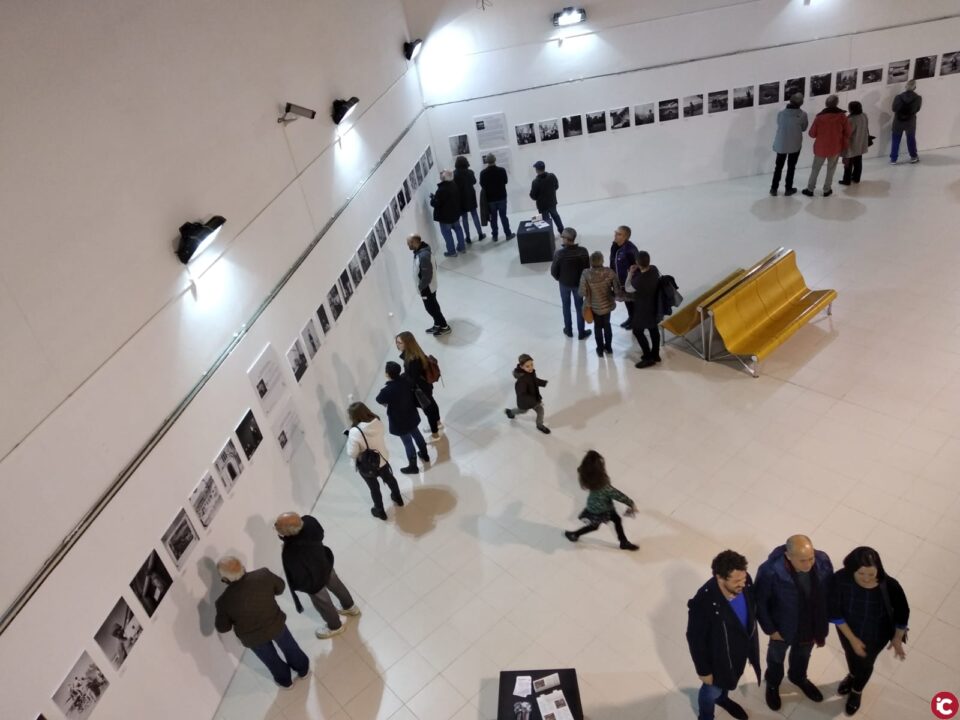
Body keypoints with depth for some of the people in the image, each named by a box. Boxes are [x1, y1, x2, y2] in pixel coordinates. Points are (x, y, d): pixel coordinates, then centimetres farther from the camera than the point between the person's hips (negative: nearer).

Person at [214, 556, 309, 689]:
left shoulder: (224, 601, -30)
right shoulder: (264, 575, -27)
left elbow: (222, 628, -12)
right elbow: (280, 588, -6)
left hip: (253, 638, -1)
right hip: (276, 624, 1)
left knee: (270, 658, 29)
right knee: (288, 646, 31)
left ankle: (284, 679, 55)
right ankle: (303, 668, 56)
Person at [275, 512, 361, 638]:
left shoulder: (291, 554, -46)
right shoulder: (308, 521, -30)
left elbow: (301, 581, -29)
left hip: (314, 580, -6)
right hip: (325, 562, 6)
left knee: (322, 603, 27)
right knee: (336, 585, 34)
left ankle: (335, 626, 57)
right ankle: (350, 607, 63)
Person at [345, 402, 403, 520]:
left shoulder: (355, 432, -35)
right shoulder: (378, 423, -19)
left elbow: (352, 454, -27)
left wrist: (349, 438, -14)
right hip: (382, 460, 4)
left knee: (374, 488, 22)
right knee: (389, 479, 32)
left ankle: (380, 511, 46)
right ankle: (398, 499, 57)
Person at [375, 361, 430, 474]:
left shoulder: (387, 390, -33)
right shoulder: (405, 381, -15)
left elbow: (379, 400, -11)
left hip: (400, 422, -6)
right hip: (412, 416, 6)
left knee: (408, 443, 12)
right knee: (416, 435, 29)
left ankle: (413, 466, 32)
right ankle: (424, 454, 52)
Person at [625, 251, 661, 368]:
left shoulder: (638, 281, -36)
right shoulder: (654, 269, -14)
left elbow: (627, 288, -14)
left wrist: (630, 274, -4)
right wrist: (635, 273, 4)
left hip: (643, 309, -8)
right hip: (654, 306, 8)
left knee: (638, 332, 11)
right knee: (654, 329, 21)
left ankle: (648, 358, 20)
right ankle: (655, 355, 37)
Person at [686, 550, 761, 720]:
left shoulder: (744, 581, -25)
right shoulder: (703, 603, -41)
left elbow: (752, 610, -2)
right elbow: (695, 640, -24)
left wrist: (751, 640, 12)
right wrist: (703, 670, -11)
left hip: (742, 648, 5)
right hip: (718, 657, -5)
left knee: (730, 680, 35)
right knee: (712, 690, 25)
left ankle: (723, 698, 67)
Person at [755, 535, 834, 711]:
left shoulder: (823, 561, -28)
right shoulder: (770, 571, -39)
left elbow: (828, 594, -9)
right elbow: (760, 602, -21)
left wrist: (823, 627, 1)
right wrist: (770, 629, -11)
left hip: (812, 625, 3)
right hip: (783, 627, -3)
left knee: (803, 654, 33)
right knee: (776, 657, 28)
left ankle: (798, 678, 66)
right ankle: (772, 684, 60)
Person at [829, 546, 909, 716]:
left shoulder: (889, 586, -36)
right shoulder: (840, 579, -35)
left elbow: (902, 613, -15)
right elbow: (835, 613, -20)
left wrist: (898, 639, -2)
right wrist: (852, 638, -17)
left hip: (876, 635, -1)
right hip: (848, 630, 1)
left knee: (865, 663, 28)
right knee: (850, 655, 33)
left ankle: (857, 691, 61)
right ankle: (852, 676, 68)